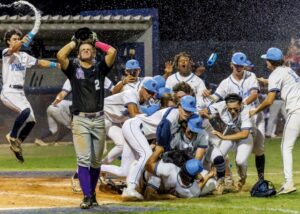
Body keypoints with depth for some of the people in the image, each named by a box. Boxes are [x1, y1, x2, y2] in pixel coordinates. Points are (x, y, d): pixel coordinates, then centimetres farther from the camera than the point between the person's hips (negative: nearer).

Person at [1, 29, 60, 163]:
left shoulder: (24, 56, 18)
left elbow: (40, 62, 21)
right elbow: (12, 49, -26)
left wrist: (57, 65, 12)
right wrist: (21, 42, -48)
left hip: (20, 93, 8)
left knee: (31, 121, 2)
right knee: (26, 110, -30)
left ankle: (17, 144, 19)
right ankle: (12, 136, -14)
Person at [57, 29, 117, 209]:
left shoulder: (100, 69, 11)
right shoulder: (74, 69, 8)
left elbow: (112, 52, -3)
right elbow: (60, 55, -8)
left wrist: (96, 41, 10)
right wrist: (74, 42, 6)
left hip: (98, 120, 2)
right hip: (80, 120, -2)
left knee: (96, 161, 7)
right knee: (84, 160, -11)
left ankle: (93, 194, 19)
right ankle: (86, 197, -14)